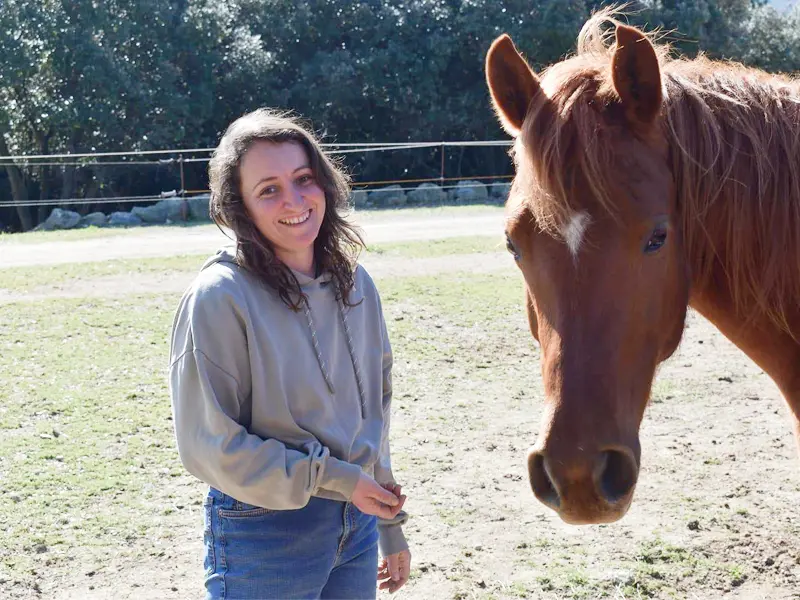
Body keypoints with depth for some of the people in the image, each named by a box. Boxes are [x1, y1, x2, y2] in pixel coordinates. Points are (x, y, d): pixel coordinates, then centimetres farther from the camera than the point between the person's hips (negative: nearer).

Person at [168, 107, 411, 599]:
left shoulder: (355, 283, 3)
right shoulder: (220, 298, -16)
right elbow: (210, 445, -16)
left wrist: (391, 526, 16)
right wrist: (338, 481, -16)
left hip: (358, 529, 6)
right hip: (263, 536, -5)